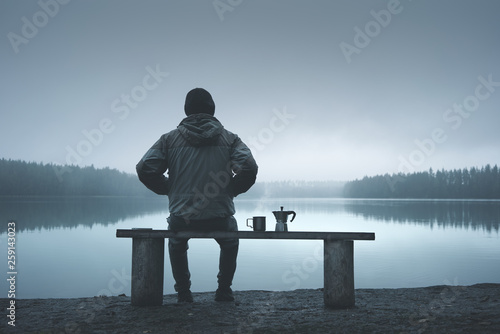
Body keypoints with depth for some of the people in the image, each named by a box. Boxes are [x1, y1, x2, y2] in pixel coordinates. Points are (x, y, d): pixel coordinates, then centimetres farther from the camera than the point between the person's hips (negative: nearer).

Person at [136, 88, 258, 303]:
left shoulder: (170, 138, 3)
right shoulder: (230, 139, 2)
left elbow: (145, 168, -5)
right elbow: (249, 169, -11)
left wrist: (169, 189, 9)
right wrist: (231, 190, 5)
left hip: (181, 219, 0)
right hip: (220, 218, 0)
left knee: (176, 245, 37)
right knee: (230, 244, 36)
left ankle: (183, 292, 32)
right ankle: (224, 291, 31)